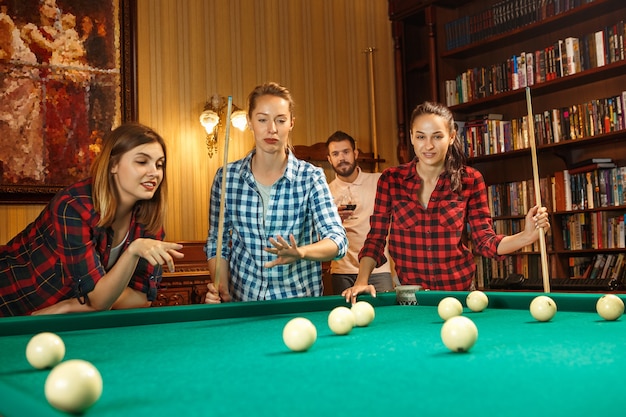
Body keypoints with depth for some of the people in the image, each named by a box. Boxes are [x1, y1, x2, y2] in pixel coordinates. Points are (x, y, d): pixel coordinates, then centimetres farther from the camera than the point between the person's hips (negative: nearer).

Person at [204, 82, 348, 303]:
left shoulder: (311, 177, -6)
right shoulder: (226, 177, 0)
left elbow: (338, 240, -15)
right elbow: (217, 241, 9)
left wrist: (300, 253, -33)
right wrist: (221, 290, -6)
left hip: (300, 299, -3)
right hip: (242, 301, 4)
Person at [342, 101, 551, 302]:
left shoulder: (470, 180, -7)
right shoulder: (391, 179, -7)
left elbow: (485, 241, -6)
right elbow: (375, 238, -4)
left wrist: (527, 236, -23)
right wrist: (361, 281, -18)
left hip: (459, 289, 0)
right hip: (409, 291, 0)